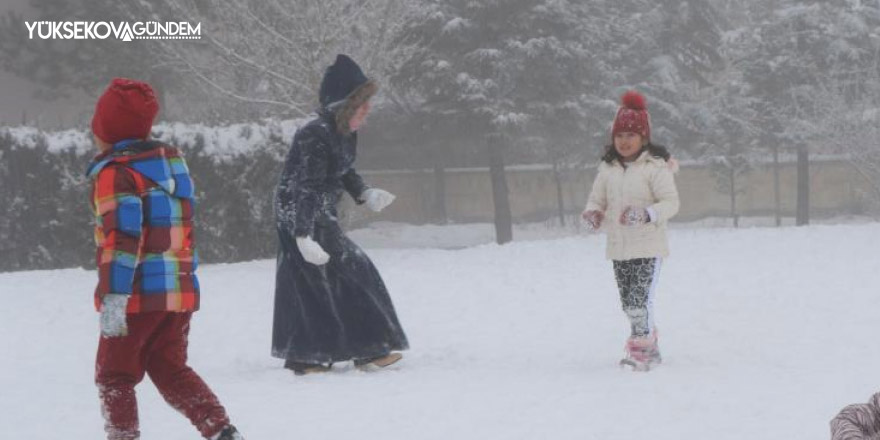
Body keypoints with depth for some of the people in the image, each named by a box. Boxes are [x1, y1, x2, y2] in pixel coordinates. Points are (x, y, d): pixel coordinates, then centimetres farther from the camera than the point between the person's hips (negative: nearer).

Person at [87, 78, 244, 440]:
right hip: (181, 291, 7)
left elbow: (122, 238, -21)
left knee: (114, 377, 7)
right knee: (171, 369, 17)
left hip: (138, 297, -7)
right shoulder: (173, 161, 11)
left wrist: (113, 298, -22)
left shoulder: (114, 172, -13)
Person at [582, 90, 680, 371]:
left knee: (640, 298, -15)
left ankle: (641, 350, -11)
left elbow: (671, 203, -11)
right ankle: (649, 347, 26)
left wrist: (646, 214, -28)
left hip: (648, 246, -6)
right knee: (628, 302, 11)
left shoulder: (655, 166, -8)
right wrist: (592, 213, -9)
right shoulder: (608, 168, 9)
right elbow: (596, 199, 14)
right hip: (618, 247, 6)